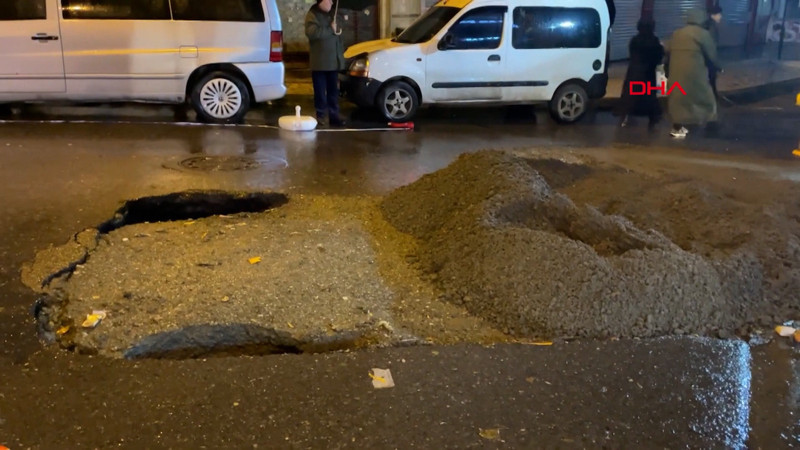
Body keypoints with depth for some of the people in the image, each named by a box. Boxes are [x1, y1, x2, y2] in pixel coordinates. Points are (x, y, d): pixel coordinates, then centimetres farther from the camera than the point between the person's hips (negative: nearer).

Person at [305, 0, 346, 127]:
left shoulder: (330, 15, 20)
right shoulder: (312, 15, -5)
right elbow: (311, 32, -23)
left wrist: (341, 52, 16)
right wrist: (330, 29, -16)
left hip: (333, 61, 7)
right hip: (320, 62, -7)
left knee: (333, 91, 7)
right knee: (320, 91, -2)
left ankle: (334, 116, 10)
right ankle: (321, 116, 6)